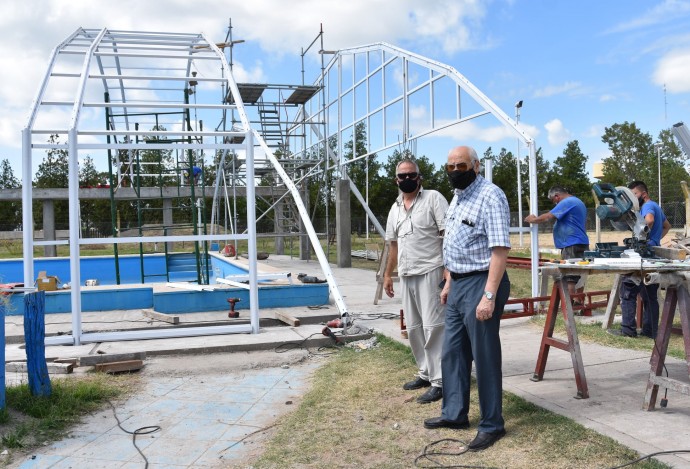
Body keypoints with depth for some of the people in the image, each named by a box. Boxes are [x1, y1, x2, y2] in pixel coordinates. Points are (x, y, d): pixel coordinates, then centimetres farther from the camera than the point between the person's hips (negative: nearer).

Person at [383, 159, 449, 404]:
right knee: (413, 328, 12)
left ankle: (439, 382, -3)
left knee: (433, 326, -8)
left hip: (430, 271, -7)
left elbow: (448, 234, -11)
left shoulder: (433, 198, -5)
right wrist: (387, 274, 21)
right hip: (406, 275, 7)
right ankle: (425, 373, 25)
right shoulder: (395, 209, 16)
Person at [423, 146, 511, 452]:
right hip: (458, 284, 9)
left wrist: (489, 295, -25)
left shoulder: (490, 196, -15)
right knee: (452, 352, 16)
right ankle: (454, 414, 30)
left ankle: (491, 425, 14)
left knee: (484, 357, 1)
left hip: (480, 283, -9)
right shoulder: (458, 197, 14)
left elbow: (500, 249, -21)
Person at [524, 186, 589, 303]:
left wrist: (532, 219, -2)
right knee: (577, 276, 13)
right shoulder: (577, 202, 21)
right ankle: (579, 302, 17)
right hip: (581, 244, 10)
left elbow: (548, 217, -17)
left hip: (572, 245, -10)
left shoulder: (567, 203, -12)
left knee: (569, 278, -9)